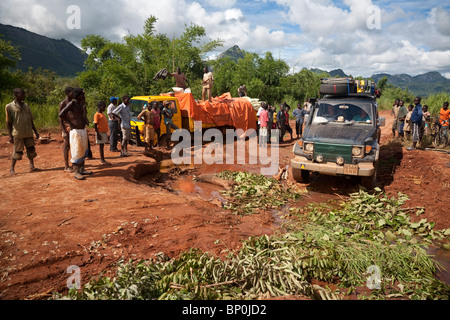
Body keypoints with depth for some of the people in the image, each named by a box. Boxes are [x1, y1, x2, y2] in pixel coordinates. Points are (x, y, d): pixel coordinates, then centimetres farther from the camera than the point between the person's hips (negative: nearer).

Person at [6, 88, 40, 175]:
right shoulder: (9, 107, -4)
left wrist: (35, 131, 14)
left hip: (28, 133, 5)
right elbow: (8, 123, -4)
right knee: (17, 152, 0)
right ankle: (12, 169, 15)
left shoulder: (26, 106, 11)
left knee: (31, 150, 6)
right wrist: (10, 136, -8)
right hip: (17, 134, -5)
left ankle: (32, 166, 17)